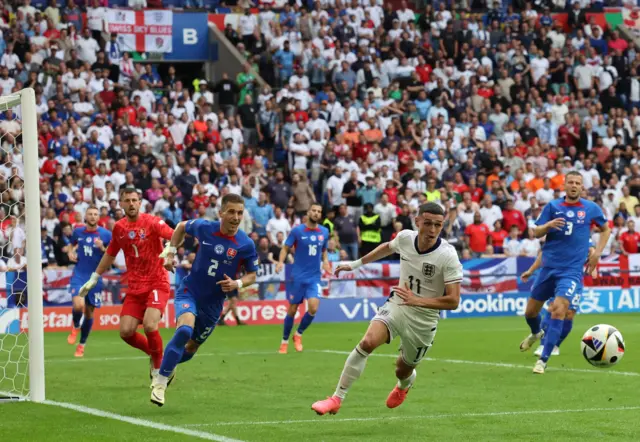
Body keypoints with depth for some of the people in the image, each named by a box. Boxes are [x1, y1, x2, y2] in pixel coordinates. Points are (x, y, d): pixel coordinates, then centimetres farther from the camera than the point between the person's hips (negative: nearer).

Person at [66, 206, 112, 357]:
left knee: (89, 312, 7)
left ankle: (82, 345, 25)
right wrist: (71, 252, 2)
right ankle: (76, 327, 11)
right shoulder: (78, 232, 3)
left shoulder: (106, 234, -4)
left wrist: (102, 248, -19)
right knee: (78, 305, -23)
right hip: (79, 275, 0)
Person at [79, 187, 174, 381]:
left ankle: (159, 366, 3)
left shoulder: (151, 222, -9)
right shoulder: (119, 228, 7)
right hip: (135, 287, 5)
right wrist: (94, 279, 26)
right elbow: (110, 254, 22)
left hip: (157, 283, -5)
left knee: (149, 325, -23)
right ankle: (153, 353, 23)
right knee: (126, 332, -6)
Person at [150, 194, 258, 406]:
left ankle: (169, 365, 48)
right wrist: (171, 251, 3)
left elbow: (252, 275, -1)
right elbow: (182, 226, 10)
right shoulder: (204, 228, -12)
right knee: (185, 330, -30)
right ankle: (160, 381, -19)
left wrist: (237, 284, -21)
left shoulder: (246, 245, -13)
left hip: (213, 303, 2)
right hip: (189, 291, -2)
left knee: (191, 347, 13)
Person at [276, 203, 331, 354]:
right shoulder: (297, 230, -5)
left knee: (313, 308, -15)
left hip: (314, 278, 2)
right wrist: (280, 261, -20)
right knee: (292, 310, 4)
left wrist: (325, 261, 0)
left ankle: (298, 334, 10)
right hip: (297, 277, -2)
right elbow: (286, 248, -2)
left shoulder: (324, 232, 5)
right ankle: (284, 341, 23)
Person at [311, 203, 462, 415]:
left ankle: (404, 386, 54)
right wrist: (356, 263, 22)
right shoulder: (405, 237, -9)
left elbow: (453, 301, -24)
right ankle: (337, 399, -17)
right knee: (368, 342, -24)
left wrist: (417, 300, -32)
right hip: (396, 305, 2)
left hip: (423, 320, -2)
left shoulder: (447, 256, -23)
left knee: (402, 372, 13)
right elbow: (387, 248, 17)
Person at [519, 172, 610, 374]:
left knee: (559, 310, -21)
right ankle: (536, 333, 49)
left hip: (571, 271, -3)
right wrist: (549, 225, -19)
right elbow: (536, 232, 2)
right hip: (549, 267, 3)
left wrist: (597, 253, 5)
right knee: (530, 312, 12)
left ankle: (543, 360, -15)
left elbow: (605, 229, 17)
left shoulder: (591, 208, 1)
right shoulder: (553, 206, 2)